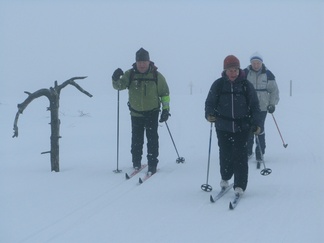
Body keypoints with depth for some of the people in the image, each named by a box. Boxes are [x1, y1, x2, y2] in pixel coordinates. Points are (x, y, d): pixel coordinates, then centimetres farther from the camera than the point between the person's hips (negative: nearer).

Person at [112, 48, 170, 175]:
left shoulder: (156, 76, -7)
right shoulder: (130, 74, -6)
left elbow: (165, 93, 1)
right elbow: (119, 86, -14)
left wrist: (166, 109, -6)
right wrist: (116, 79, -36)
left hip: (152, 113, -1)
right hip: (136, 113, 2)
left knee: (152, 139, -4)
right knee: (136, 139, 9)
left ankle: (152, 165, 2)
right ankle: (136, 163, 23)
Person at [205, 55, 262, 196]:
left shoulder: (246, 85, 2)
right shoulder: (218, 85, 1)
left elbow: (255, 106, 7)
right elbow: (210, 102, 8)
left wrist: (256, 123, 0)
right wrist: (209, 114, -13)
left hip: (242, 127, -1)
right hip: (223, 127, 1)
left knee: (240, 155, -7)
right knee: (225, 154, 5)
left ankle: (240, 185, -2)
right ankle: (225, 178, 32)